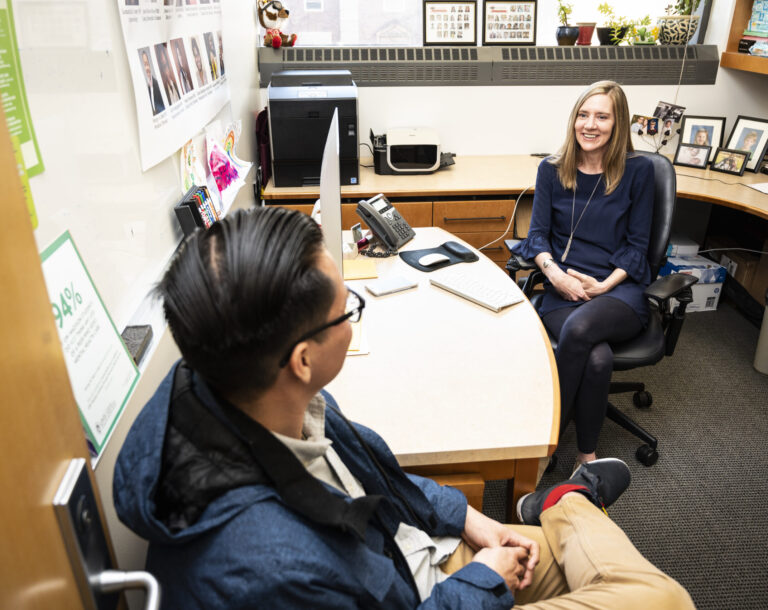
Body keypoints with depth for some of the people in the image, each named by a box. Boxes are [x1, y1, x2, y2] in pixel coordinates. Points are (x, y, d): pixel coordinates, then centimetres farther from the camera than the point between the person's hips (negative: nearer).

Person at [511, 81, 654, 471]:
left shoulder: (638, 171, 6)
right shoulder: (552, 169, 10)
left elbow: (637, 244, 5)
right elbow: (538, 233, 6)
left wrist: (604, 285, -11)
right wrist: (554, 273, -14)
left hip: (620, 289, -1)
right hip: (564, 289, 1)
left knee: (580, 327, -36)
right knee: (597, 358, -31)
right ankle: (586, 457, -9)